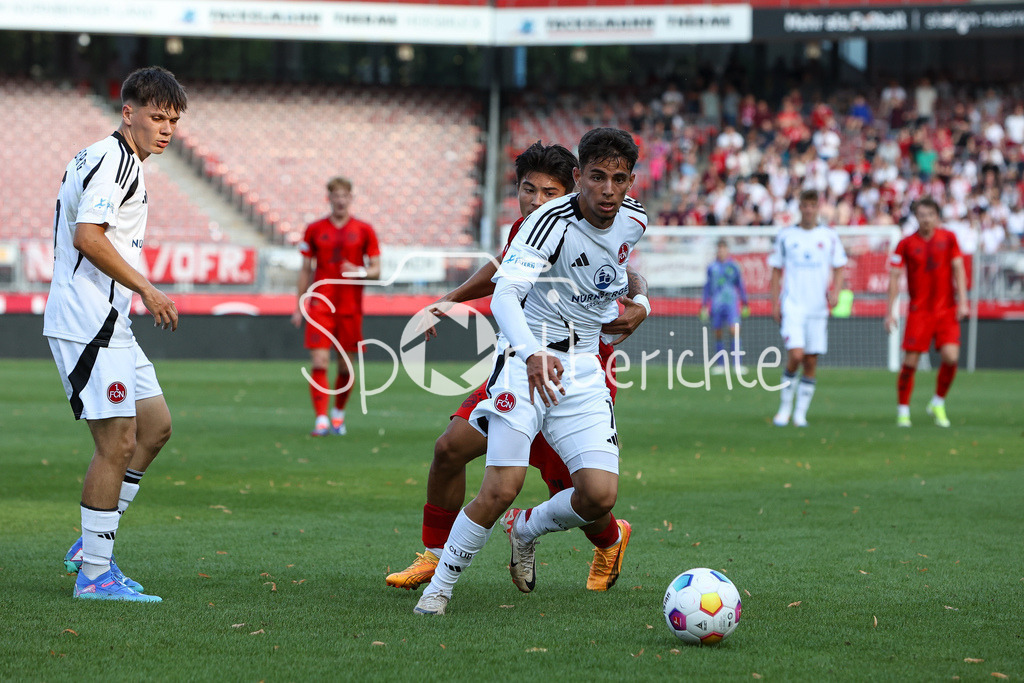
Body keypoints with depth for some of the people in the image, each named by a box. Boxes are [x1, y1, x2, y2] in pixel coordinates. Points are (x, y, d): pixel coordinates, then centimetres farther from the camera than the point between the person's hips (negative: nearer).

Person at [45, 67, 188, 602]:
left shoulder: (103, 158, 20)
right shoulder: (114, 159, -13)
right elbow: (87, 236, -24)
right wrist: (146, 288, -19)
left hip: (108, 324, 11)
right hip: (89, 323, -11)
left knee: (156, 425, 14)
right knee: (118, 444, -9)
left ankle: (90, 545, 18)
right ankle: (95, 573, -3)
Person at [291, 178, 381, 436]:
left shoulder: (364, 230, 3)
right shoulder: (315, 230, 6)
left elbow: (376, 270, 4)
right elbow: (305, 270, 11)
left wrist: (360, 271, -18)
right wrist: (300, 305, 6)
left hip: (350, 308, 0)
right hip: (320, 306, 0)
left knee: (346, 366, 6)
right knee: (319, 363, -12)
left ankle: (338, 414, 26)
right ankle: (321, 420, -11)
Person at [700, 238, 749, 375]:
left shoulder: (733, 266, 3)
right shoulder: (712, 267, 9)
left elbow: (740, 286, 10)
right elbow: (708, 288, 16)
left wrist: (745, 304, 9)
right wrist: (704, 306, 14)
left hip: (731, 302, -2)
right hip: (716, 304, 2)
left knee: (734, 331, -15)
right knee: (718, 334, 4)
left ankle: (737, 364, -15)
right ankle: (721, 364, 14)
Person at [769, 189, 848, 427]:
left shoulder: (829, 236, 6)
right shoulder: (785, 236, 5)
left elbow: (839, 269, 9)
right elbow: (776, 271, 10)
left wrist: (835, 291, -9)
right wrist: (774, 303, 3)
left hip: (818, 307, 2)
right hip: (792, 306, -2)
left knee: (811, 361, 2)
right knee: (795, 355, -17)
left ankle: (801, 412, 11)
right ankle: (784, 406, 0)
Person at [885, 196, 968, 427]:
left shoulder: (949, 238, 4)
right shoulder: (906, 244, -1)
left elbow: (958, 269, 4)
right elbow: (894, 277, 1)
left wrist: (962, 301, -6)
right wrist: (890, 311, -4)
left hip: (947, 309, 1)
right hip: (919, 311, -1)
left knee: (951, 357, -14)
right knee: (910, 362, -6)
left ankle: (938, 404, 8)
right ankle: (903, 410, 10)